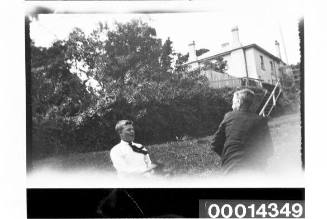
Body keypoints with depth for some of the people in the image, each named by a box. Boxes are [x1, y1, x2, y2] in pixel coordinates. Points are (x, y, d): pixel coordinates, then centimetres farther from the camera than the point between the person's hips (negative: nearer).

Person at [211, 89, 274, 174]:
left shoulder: (228, 116, 0)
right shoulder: (260, 120, -1)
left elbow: (215, 145, 3)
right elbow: (269, 151, 2)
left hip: (229, 168, 0)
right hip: (253, 169, 0)